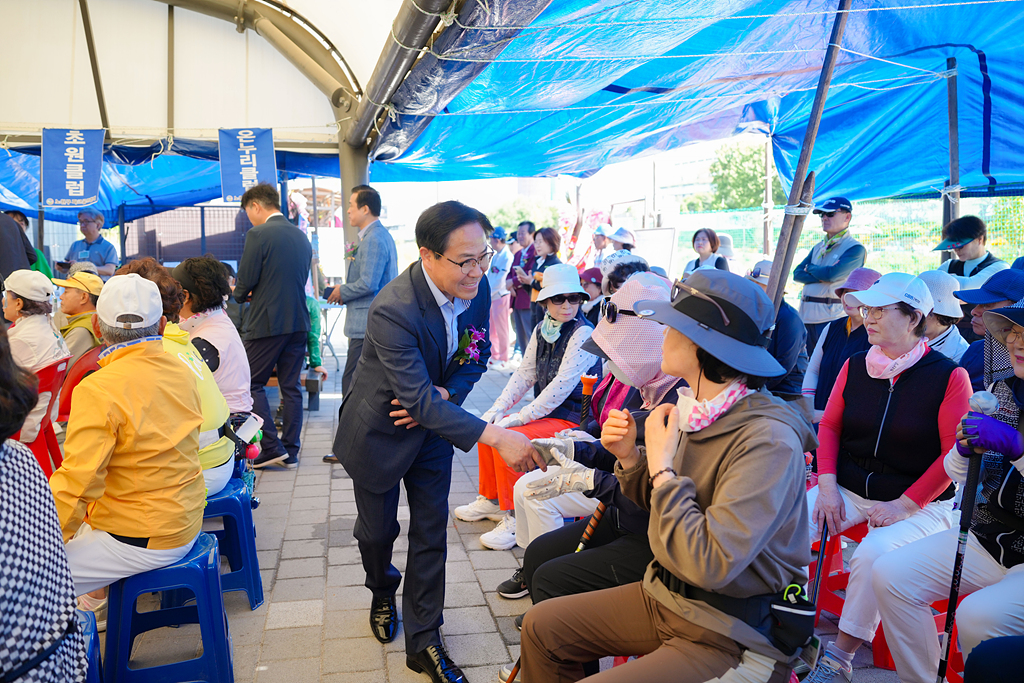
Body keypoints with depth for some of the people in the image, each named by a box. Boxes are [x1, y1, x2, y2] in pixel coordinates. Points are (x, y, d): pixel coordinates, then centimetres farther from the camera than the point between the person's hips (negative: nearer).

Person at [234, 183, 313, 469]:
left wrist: (237, 293, 12)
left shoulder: (258, 235, -11)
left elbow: (244, 284, -12)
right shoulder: (302, 237, 11)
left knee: (252, 384, 6)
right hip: (298, 322, 7)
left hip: (267, 323, -7)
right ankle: (291, 451, 15)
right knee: (291, 387, 11)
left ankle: (272, 448, 2)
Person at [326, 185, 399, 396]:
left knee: (352, 385, -8)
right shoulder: (383, 235, 17)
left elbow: (368, 284, -23)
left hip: (368, 327, -11)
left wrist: (342, 292, -7)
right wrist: (346, 291, 14)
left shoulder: (373, 239, -16)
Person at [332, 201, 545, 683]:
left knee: (431, 533, 7)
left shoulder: (477, 288, -15)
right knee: (378, 530, 15)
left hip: (435, 422, 5)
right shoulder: (392, 311, -36)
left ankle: (422, 641, 22)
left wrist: (446, 394, -19)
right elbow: (420, 401, -38)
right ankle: (382, 595, 49)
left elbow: (477, 354, 1)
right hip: (380, 430, -4)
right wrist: (494, 437, -45)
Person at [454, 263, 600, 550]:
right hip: (546, 411, 9)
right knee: (488, 427, 4)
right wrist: (497, 410, -4)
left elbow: (562, 384, -25)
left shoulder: (583, 333, -18)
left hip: (572, 419, -9)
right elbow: (524, 374, 8)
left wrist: (519, 417, -23)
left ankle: (514, 519, -11)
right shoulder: (541, 330, 7)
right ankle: (491, 500, 21)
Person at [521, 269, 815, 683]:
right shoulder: (692, 410, -2)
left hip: (730, 640, -8)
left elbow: (710, 564, -31)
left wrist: (662, 466, -23)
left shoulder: (767, 440, -27)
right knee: (541, 626, 9)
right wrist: (629, 458, -7)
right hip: (667, 596, 8)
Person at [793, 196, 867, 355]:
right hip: (806, 316, 7)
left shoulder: (856, 249, -4)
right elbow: (797, 274, 8)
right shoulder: (818, 248, 19)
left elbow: (833, 274, -18)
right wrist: (824, 275, -8)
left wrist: (810, 268, 1)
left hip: (831, 318, -7)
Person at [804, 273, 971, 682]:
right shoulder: (856, 365, 6)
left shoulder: (949, 376, -7)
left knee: (872, 554, -31)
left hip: (919, 505, -4)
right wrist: (827, 486, -5)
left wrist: (902, 506, -14)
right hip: (847, 490, 4)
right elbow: (829, 426, 9)